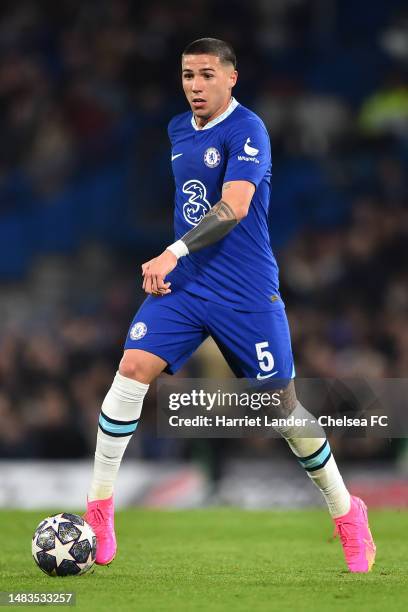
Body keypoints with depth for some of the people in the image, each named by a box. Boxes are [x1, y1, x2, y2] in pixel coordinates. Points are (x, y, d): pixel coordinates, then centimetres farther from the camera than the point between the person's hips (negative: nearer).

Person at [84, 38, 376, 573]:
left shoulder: (247, 130, -13)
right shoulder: (178, 130, 10)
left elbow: (233, 208, -24)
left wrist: (173, 254, -30)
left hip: (246, 293, -6)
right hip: (182, 284, 6)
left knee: (282, 407, 0)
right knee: (132, 369, -14)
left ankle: (348, 517, 19)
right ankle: (99, 508, -7)